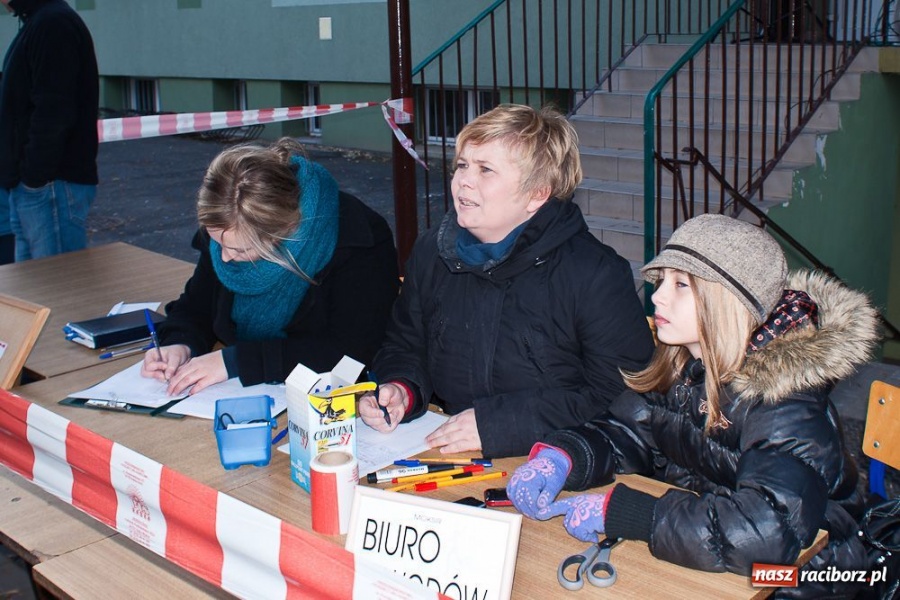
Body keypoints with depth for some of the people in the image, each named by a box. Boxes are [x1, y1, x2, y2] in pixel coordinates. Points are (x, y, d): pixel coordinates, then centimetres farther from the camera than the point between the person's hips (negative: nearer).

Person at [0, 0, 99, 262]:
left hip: (51, 186, -10)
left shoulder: (52, 23, -14)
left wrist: (34, 177, -18)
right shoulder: (38, 22, 18)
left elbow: (52, 114, -21)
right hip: (28, 188, 10)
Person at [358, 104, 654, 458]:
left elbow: (623, 395, -15)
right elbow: (405, 347, 23)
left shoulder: (596, 274, -9)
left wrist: (500, 422, -20)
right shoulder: (430, 255, 10)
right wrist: (400, 391, -2)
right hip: (446, 456, 5)